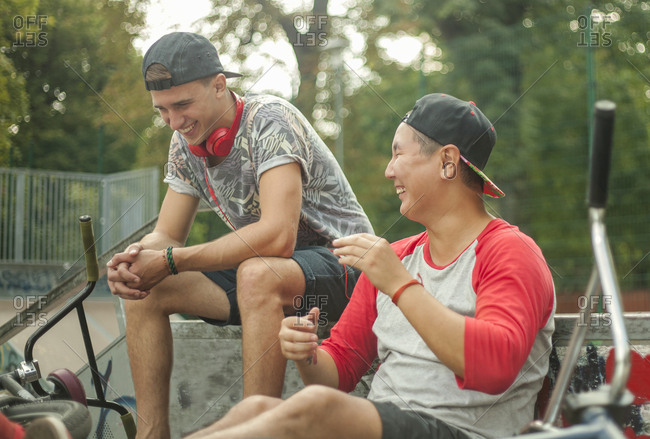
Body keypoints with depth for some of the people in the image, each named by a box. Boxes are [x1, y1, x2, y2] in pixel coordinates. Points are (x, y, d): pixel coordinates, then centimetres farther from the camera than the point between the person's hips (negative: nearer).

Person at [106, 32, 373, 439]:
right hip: (265, 269, 8)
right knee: (143, 287, -7)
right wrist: (132, 260, -20)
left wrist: (170, 262, -29)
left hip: (340, 262, -7)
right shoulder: (186, 144, 1)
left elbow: (278, 236, -34)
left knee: (257, 274, -39)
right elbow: (165, 236, 5)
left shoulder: (270, 120, -23)